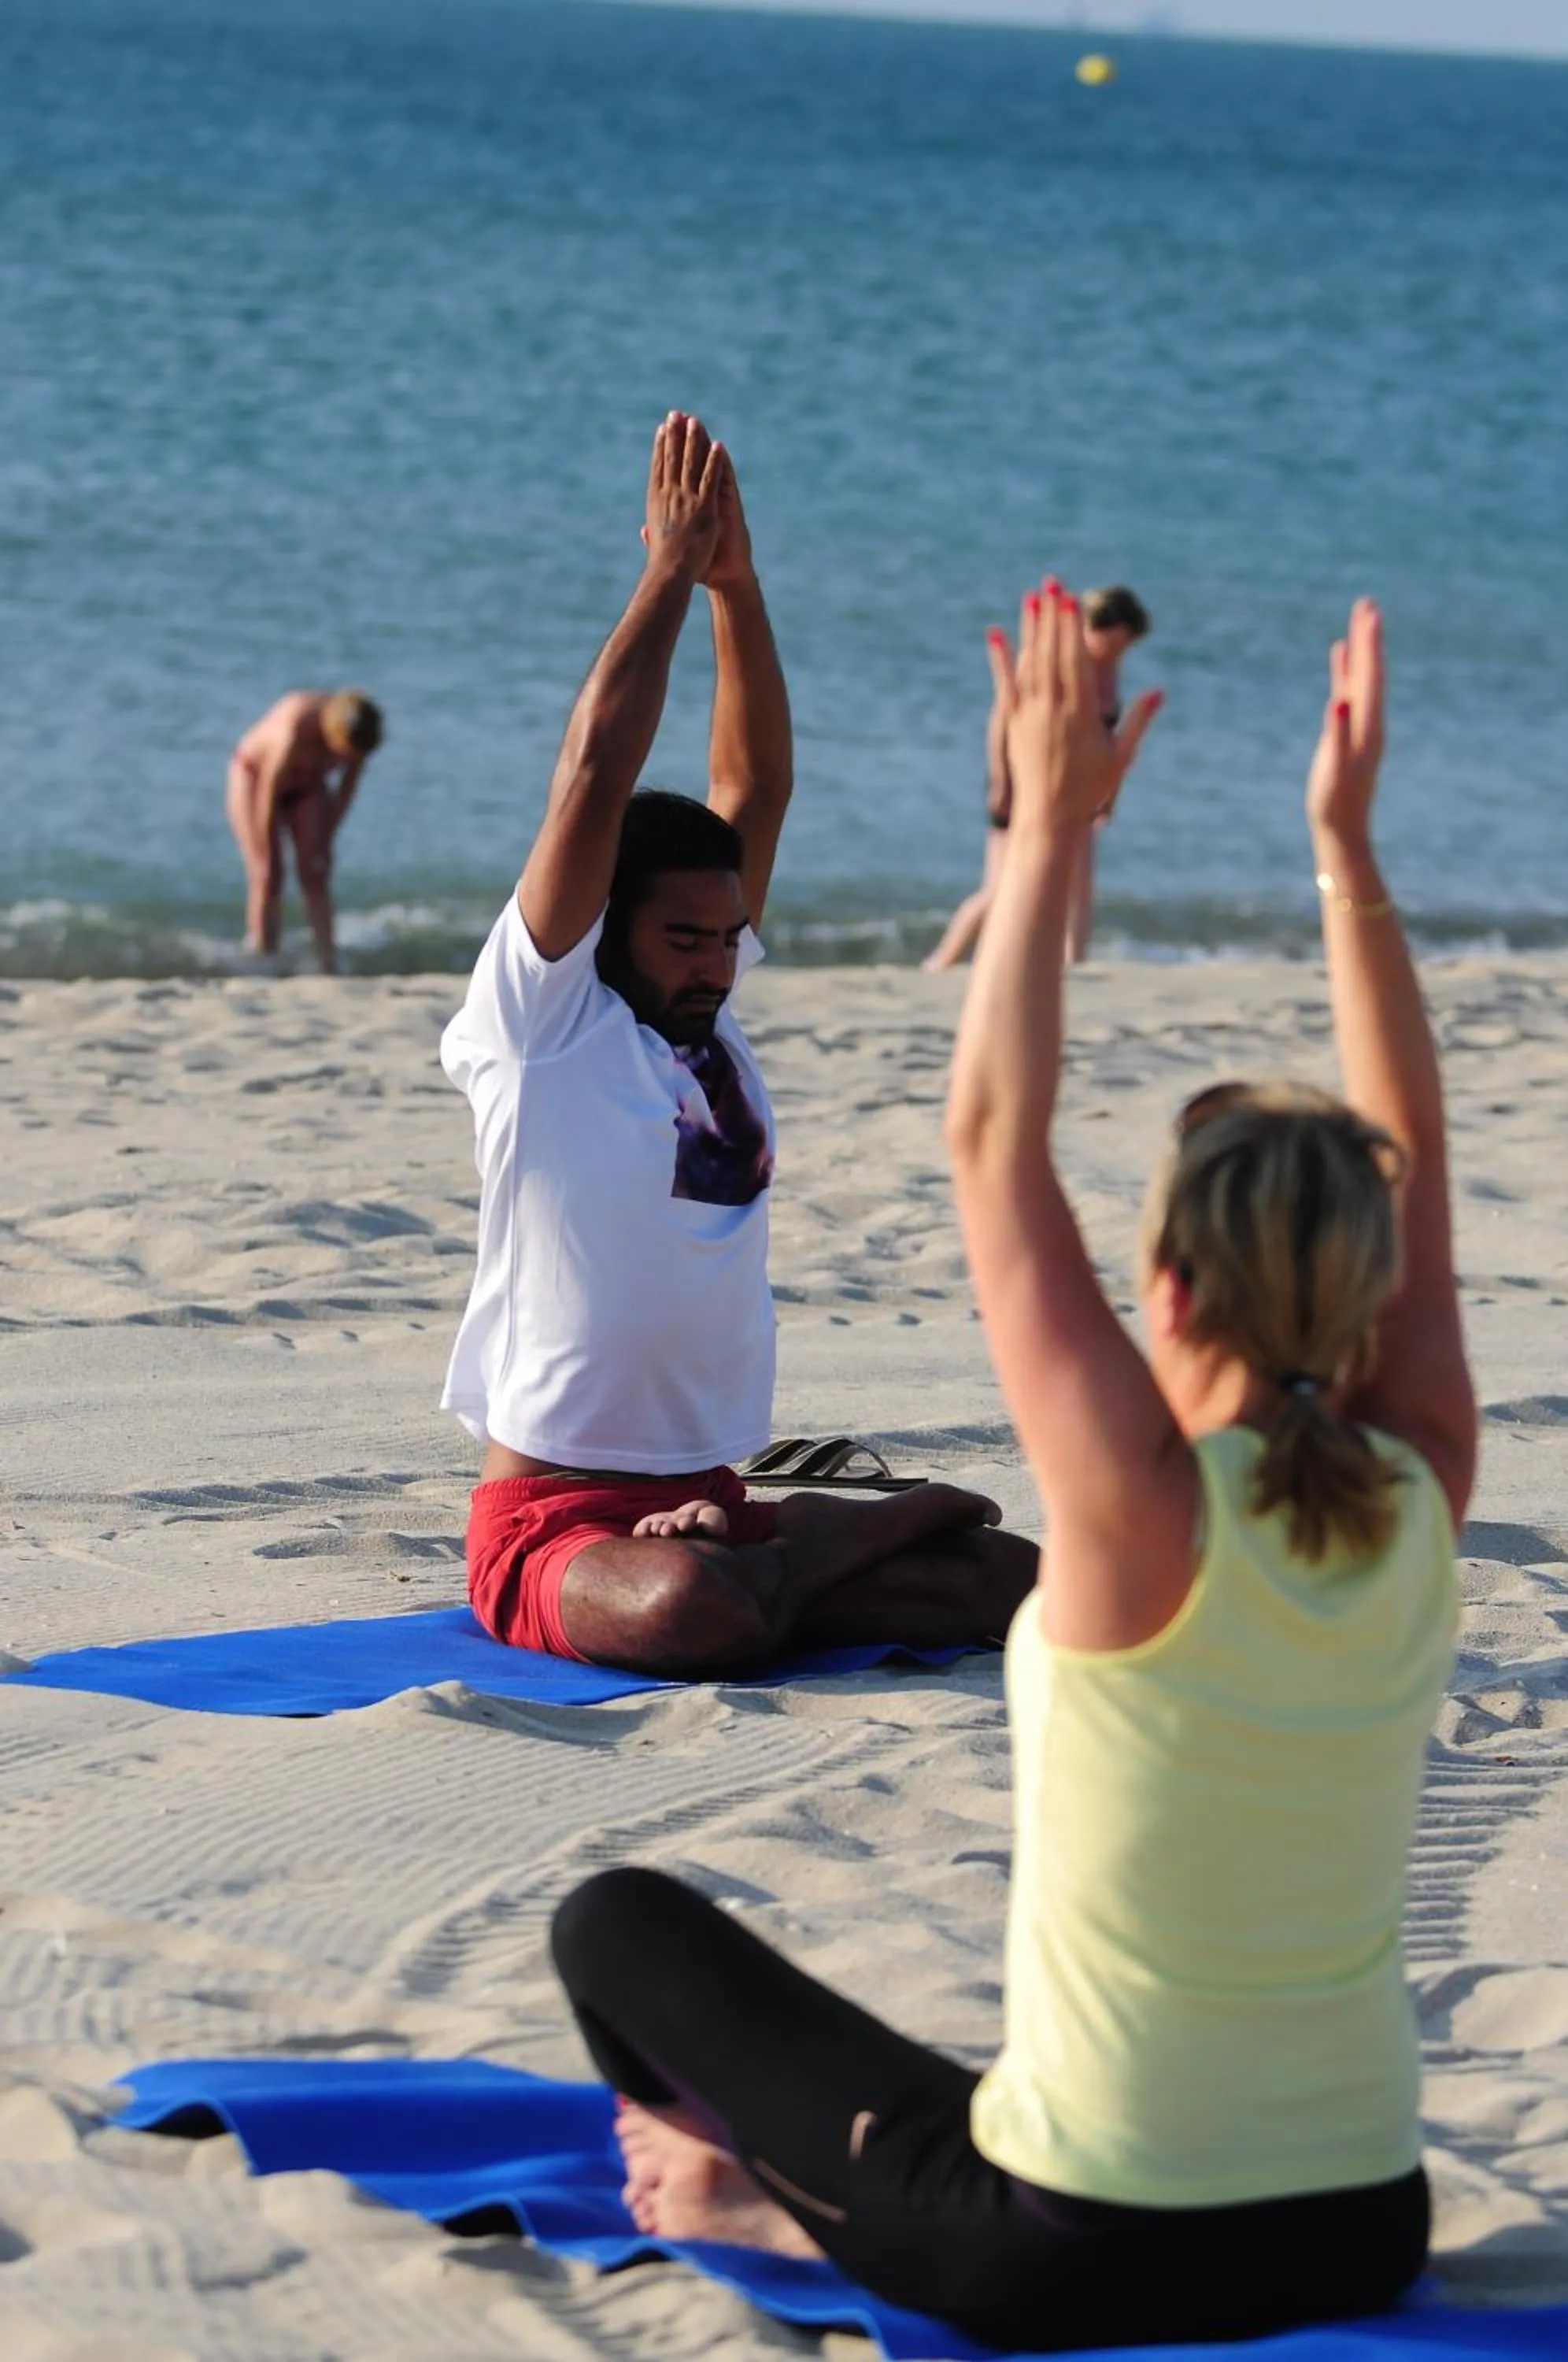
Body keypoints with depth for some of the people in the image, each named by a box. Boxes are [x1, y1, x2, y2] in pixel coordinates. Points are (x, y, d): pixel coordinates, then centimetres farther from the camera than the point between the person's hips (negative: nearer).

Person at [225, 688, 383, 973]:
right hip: (255, 775, -4)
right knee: (268, 875, -13)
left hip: (308, 784, 4)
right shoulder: (295, 730, -40)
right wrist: (269, 855, -21)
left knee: (315, 874, -7)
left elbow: (347, 789, -7)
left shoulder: (358, 732, -24)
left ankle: (329, 967, -9)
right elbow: (269, 795, -29)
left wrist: (325, 840, -5)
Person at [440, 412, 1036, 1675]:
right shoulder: (545, 1023, -6)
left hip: (710, 1510, 5)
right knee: (695, 1611, -38)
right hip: (555, 1522, -5)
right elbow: (596, 776, -13)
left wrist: (737, 580, 0)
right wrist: (674, 569, -8)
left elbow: (756, 789, 10)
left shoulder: (710, 1025, 12)